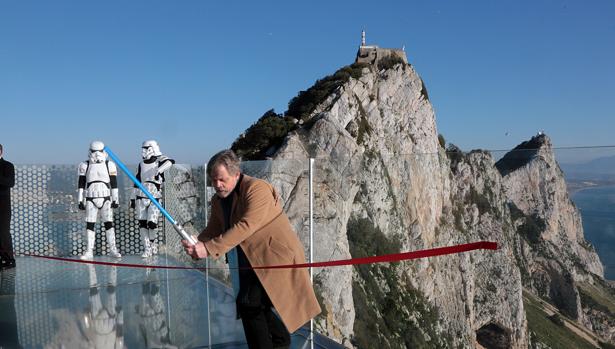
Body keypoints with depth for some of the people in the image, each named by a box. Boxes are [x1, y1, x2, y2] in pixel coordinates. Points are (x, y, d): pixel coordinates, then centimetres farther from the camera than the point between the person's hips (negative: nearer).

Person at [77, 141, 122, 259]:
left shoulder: (110, 165, 2)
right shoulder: (84, 166, 4)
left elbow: (114, 183, 3)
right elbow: (81, 184, 5)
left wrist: (115, 200, 0)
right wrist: (80, 200, 1)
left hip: (106, 199, -1)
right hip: (90, 199, 1)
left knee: (109, 223, -1)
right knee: (90, 224, 1)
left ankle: (113, 249, 7)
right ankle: (89, 251, 8)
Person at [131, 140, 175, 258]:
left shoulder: (159, 160, -3)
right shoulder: (141, 164, 11)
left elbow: (170, 161, -25)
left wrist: (159, 170, -41)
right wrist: (133, 198, 14)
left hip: (155, 198, -4)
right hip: (141, 198, 4)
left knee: (152, 222, -11)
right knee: (142, 223, -1)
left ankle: (152, 243, 17)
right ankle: (147, 249, 9)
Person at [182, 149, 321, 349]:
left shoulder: (257, 188, -19)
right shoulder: (218, 201, 7)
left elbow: (245, 226, -29)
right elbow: (213, 230, 6)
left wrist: (209, 248, -33)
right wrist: (196, 245, -17)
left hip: (277, 256, -8)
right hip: (253, 261, 9)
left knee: (250, 304, -15)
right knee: (255, 306, 17)